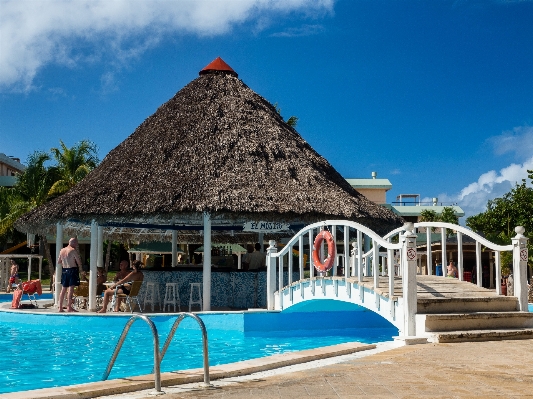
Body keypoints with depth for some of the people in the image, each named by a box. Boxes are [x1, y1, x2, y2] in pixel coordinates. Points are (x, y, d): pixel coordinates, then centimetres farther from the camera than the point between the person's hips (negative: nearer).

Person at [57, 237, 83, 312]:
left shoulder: (62, 250, 12)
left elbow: (58, 262, 19)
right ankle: (69, 307, -11)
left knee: (63, 289, 12)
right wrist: (80, 267, 8)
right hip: (72, 270, -7)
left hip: (64, 270, 7)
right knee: (71, 289, -8)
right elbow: (79, 262, -10)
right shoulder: (73, 250, -10)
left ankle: (60, 307, 14)